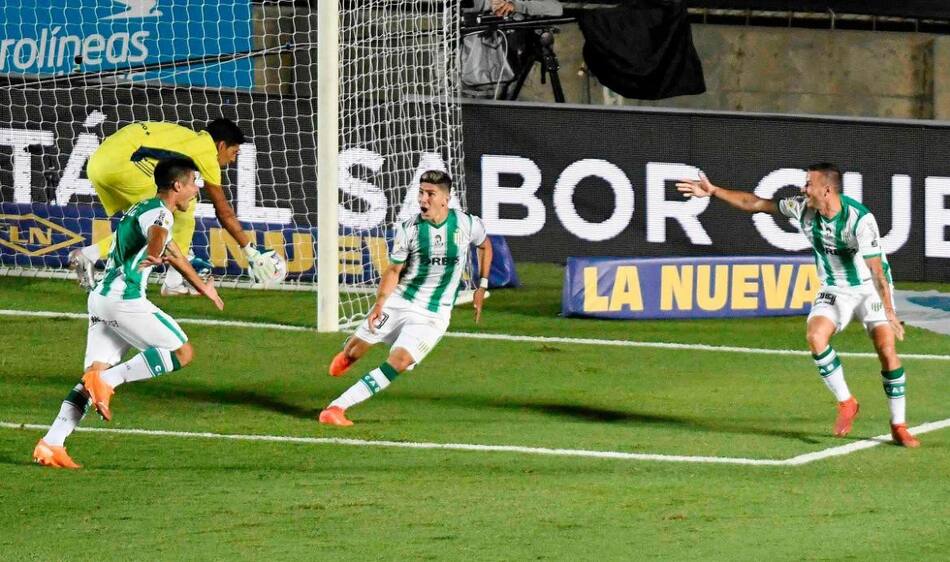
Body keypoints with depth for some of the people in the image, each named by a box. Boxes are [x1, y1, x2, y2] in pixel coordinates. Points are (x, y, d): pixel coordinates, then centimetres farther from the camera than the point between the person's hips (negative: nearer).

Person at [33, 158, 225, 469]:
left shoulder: (143, 207, 27)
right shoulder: (159, 212, -5)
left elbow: (173, 252, 43)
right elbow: (158, 234, -32)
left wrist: (201, 285, 53)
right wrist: (154, 256, -50)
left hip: (100, 297, 9)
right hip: (124, 299, -9)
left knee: (95, 373, 3)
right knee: (182, 352, -5)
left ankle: (51, 443, -10)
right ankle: (108, 381, -16)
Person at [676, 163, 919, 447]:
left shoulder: (860, 219, -28)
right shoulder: (802, 208, -10)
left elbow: (877, 269, -31)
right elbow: (757, 204, 1)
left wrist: (889, 313, -36)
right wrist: (713, 191, 0)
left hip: (869, 288, -5)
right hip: (834, 290, 5)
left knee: (886, 348, -16)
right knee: (815, 336, -21)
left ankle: (898, 427, -4)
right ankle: (846, 404, -4)